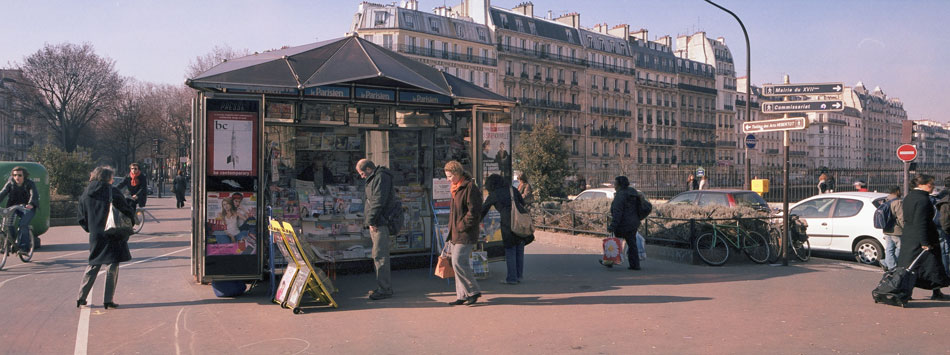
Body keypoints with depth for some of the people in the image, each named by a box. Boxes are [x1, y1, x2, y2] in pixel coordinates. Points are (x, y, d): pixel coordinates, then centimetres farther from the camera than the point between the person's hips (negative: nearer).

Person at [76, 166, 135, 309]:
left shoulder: (85, 195, 6)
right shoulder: (113, 192, -9)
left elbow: (82, 219, 7)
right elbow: (128, 211, -7)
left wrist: (91, 230, 19)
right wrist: (134, 211, 14)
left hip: (95, 237, 5)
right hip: (113, 236, -5)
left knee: (93, 266, 17)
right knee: (113, 267, 3)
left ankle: (81, 298, 18)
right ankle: (108, 300, 3)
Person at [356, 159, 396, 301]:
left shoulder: (381, 177, -11)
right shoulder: (374, 178, 21)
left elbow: (378, 201, -19)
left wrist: (371, 220, -16)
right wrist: (370, 221, 15)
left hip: (380, 224, -10)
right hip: (376, 224, 10)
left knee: (380, 256, -9)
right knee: (379, 256, 14)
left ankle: (384, 289, -6)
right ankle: (384, 287, 21)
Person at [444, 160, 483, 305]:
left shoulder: (470, 188, -13)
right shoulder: (457, 188, 17)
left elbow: (474, 212, -19)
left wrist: (461, 227, -15)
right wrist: (451, 231, 18)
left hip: (465, 235, -9)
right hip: (456, 235, 9)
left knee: (459, 263, -11)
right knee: (458, 264, 10)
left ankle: (474, 291, 2)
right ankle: (462, 295, 16)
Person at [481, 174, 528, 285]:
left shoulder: (493, 195, 6)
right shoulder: (512, 189, 15)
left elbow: (483, 210, 16)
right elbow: (522, 203, 23)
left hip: (508, 222, -4)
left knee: (510, 250, 6)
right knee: (519, 249, 15)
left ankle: (512, 278, 8)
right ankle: (519, 275, 20)